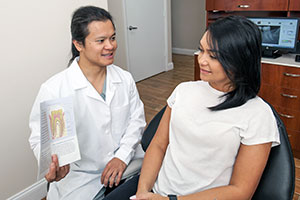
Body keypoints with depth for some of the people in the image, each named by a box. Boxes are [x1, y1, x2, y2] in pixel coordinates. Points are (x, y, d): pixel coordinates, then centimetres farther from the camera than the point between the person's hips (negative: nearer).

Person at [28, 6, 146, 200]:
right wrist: (53, 165, -29)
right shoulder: (53, 90, -15)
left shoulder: (125, 79, 0)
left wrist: (123, 156, -9)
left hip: (128, 165, 3)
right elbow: (41, 138, -8)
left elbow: (136, 119, 3)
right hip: (81, 179, -2)